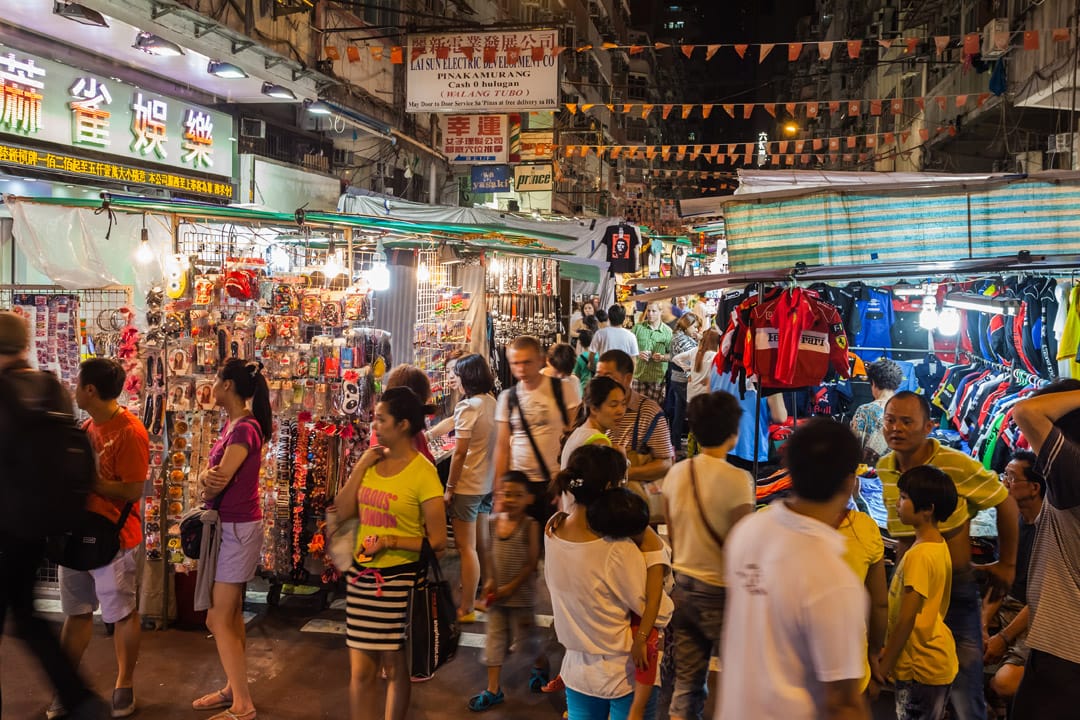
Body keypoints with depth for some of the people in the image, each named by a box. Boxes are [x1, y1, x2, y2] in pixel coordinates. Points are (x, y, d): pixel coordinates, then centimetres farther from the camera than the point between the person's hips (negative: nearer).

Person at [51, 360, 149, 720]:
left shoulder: (130, 432, -18)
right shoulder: (88, 426, 8)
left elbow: (132, 491, -21)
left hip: (113, 538, -7)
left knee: (123, 614, 7)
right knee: (76, 612, 16)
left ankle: (124, 684, 21)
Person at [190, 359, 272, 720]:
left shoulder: (244, 428, -20)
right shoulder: (233, 425, 11)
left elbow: (219, 482, -22)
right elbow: (210, 474, 6)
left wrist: (209, 485, 1)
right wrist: (206, 480, -18)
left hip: (236, 528, -10)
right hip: (230, 525, 10)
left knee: (218, 619, -4)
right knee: (231, 614, 17)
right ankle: (233, 689, 28)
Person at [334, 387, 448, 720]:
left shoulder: (423, 473, -14)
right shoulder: (373, 462, 5)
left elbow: (437, 540, -14)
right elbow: (343, 511, -1)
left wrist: (390, 541, -21)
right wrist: (360, 467, -7)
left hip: (398, 579, -5)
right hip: (361, 574, 5)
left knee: (395, 666, 11)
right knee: (360, 669, 11)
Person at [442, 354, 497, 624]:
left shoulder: (468, 406, -18)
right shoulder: (493, 403, 5)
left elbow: (460, 452, -19)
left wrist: (449, 488, -11)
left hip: (468, 484, -8)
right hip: (488, 483, 8)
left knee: (466, 547, 0)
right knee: (482, 544, 18)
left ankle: (466, 609, 7)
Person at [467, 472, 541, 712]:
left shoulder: (530, 525, -15)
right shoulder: (494, 522, -1)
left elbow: (532, 563, -15)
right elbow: (490, 553, 9)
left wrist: (510, 588, -15)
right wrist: (490, 580, -2)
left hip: (521, 593, -5)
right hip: (496, 593, 5)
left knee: (525, 634, 11)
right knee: (495, 636, 8)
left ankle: (541, 664, 41)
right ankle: (494, 690, 15)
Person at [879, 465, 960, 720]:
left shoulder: (920, 555, -24)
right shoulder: (938, 545, 5)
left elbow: (906, 620, -22)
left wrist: (882, 668, -13)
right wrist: (889, 649, 16)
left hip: (920, 667, -9)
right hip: (936, 658, 9)